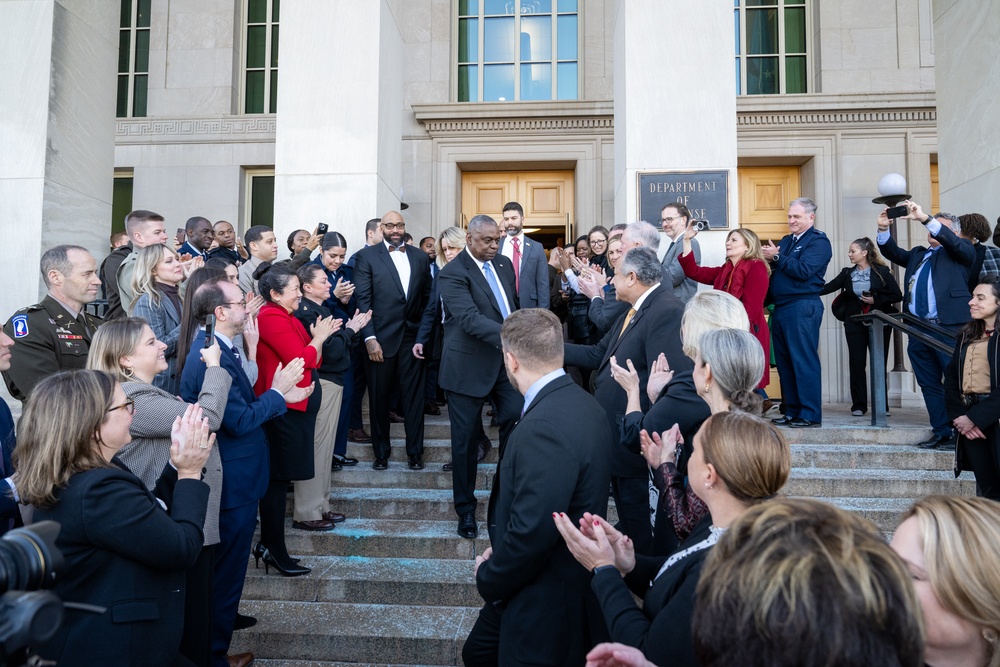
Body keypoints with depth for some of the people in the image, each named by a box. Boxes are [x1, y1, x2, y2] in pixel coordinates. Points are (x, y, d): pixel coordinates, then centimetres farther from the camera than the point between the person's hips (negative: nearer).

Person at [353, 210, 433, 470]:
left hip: (412, 337, 2)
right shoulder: (367, 256, 0)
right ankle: (381, 452, 23)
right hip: (381, 338, -2)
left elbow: (427, 297, 11)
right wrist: (370, 338, -13)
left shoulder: (420, 258, 10)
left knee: (414, 396, 7)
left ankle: (415, 451, 19)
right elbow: (362, 300, -5)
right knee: (379, 397, 8)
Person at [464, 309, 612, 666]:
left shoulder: (545, 426, -30)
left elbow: (531, 532, -30)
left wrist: (489, 577, -12)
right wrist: (501, 553, 5)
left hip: (545, 603, -9)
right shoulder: (577, 401, 1)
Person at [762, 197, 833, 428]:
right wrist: (768, 258, -4)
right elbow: (773, 268, 16)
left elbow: (803, 271, -17)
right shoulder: (786, 241, 20)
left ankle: (810, 415, -3)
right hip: (781, 308, 8)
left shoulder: (818, 241, -3)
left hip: (802, 307, -8)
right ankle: (792, 412, 17)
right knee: (784, 361, 9)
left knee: (804, 361, -7)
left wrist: (776, 257, -13)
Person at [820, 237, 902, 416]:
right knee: (856, 362, 1)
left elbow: (897, 295, -4)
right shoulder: (847, 273, 7)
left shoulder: (882, 272, -2)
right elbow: (828, 287, -1)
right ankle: (858, 405, 8)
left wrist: (875, 300, -14)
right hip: (855, 322, 3)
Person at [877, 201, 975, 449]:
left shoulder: (960, 252, 7)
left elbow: (953, 241, -12)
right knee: (929, 384, 9)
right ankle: (941, 433, 16)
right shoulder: (918, 254, 23)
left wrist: (925, 218, -18)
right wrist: (884, 229, 0)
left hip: (948, 327, -6)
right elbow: (892, 252, 15)